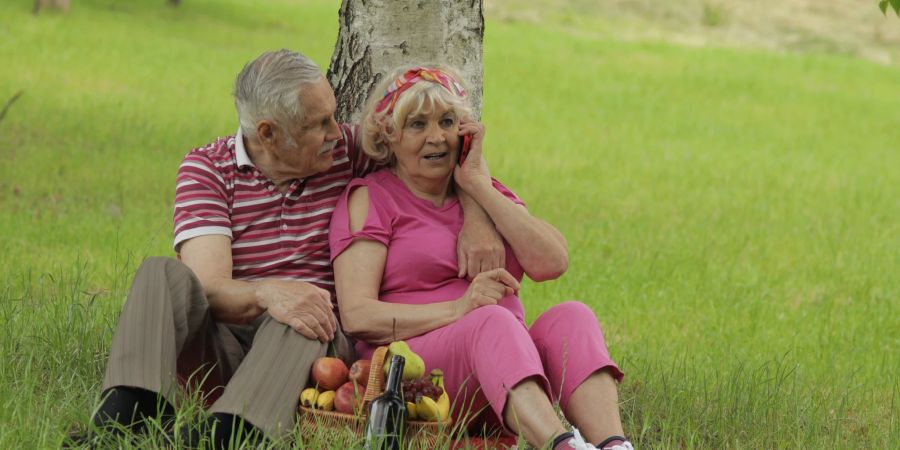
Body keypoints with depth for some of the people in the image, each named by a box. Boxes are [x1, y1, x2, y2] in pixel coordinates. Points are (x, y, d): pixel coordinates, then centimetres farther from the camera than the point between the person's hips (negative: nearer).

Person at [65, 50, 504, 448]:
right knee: (162, 275, -26)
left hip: (311, 348, 0)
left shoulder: (347, 150, 7)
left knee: (303, 319, -34)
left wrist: (475, 217, -5)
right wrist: (266, 292, -38)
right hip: (220, 345, 0)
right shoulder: (206, 168, -2)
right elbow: (210, 289, -15)